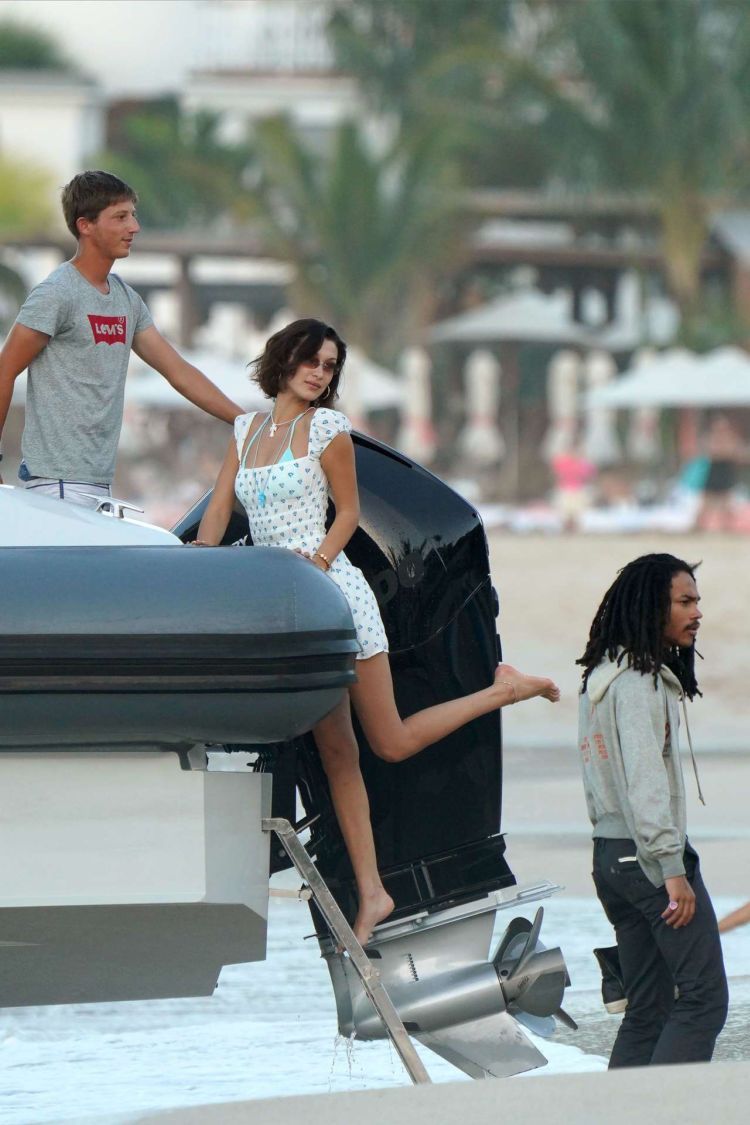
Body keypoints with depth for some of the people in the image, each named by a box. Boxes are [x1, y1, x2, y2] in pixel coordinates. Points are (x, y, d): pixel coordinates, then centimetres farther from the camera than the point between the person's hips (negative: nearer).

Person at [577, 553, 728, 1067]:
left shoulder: (602, 677, 16)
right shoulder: (638, 681, -13)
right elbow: (645, 779, -19)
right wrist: (673, 870, -21)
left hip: (610, 856, 10)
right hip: (650, 854, -10)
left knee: (648, 1007, 9)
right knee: (704, 997, -10)